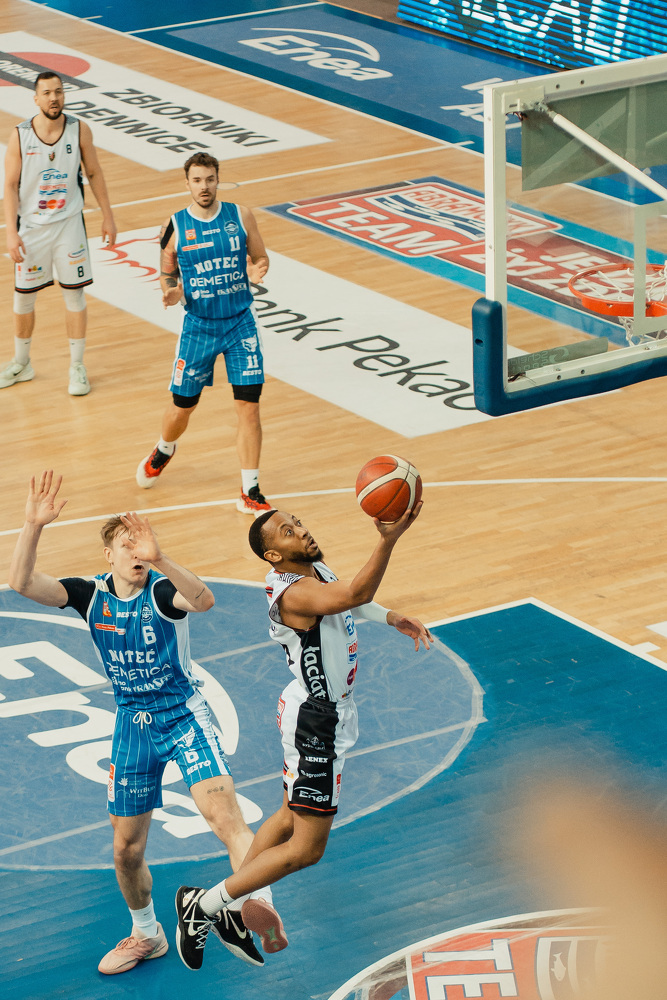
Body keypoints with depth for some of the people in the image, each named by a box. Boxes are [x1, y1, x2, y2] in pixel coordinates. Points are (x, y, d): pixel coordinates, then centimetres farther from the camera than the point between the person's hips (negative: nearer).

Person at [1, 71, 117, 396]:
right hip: (31, 226, 0)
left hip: (69, 224, 0)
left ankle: (77, 367, 14)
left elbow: (94, 174, 4)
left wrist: (107, 217, 5)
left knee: (75, 295, 3)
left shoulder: (79, 130, -7)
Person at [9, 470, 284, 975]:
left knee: (223, 812, -29)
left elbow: (204, 600, -40)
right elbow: (22, 583, -18)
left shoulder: (163, 590, -16)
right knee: (127, 849, 13)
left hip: (184, 714, -5)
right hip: (132, 723, 5)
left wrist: (159, 557, -54)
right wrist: (33, 527, -33)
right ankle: (147, 935, 35)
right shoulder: (91, 595, -4)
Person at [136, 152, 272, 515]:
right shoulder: (175, 226, -4)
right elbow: (167, 273, 7)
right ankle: (163, 452, 46)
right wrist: (171, 292, -16)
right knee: (182, 405, 10)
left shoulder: (240, 216, -3)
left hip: (240, 322, 0)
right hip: (199, 325, 0)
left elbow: (260, 258, 6)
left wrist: (257, 271, -17)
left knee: (248, 406, -6)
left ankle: (250, 493, 4)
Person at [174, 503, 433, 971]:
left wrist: (391, 617, 14)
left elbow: (347, 597, 25)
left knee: (291, 818, 24)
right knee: (306, 848, -4)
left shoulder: (315, 566, 1)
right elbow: (355, 594, -49)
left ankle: (235, 903, 36)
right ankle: (203, 905, 3)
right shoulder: (293, 593, -30)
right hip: (316, 721, -10)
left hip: (327, 708, 10)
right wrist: (389, 539, -60)